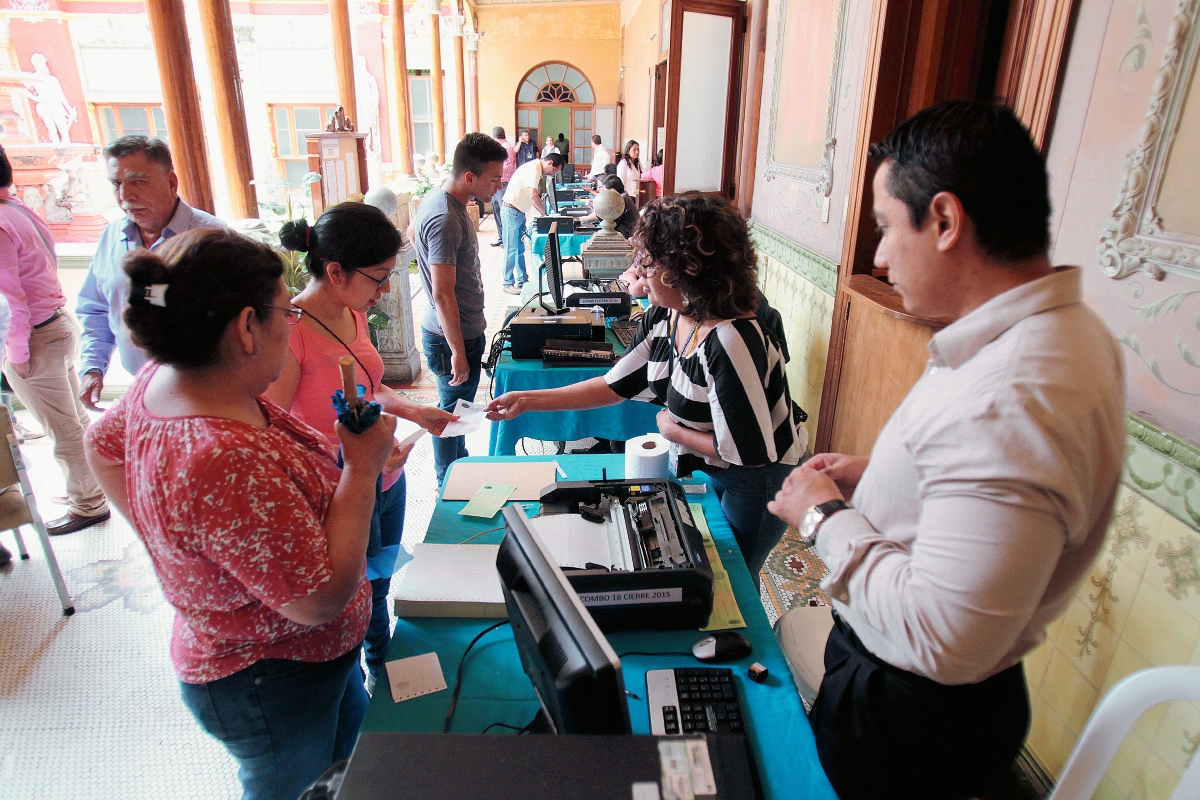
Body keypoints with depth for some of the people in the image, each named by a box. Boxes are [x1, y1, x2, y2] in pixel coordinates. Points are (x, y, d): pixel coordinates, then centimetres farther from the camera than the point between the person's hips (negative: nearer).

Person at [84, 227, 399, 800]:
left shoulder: (166, 380, -10)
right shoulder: (229, 461, -40)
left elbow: (103, 443, 11)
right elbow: (321, 599, -32)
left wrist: (166, 534, 11)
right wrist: (363, 467, -28)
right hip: (271, 687, -8)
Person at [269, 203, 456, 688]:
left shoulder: (353, 314, -1)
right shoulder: (289, 332, -26)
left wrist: (414, 411, 4)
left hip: (387, 482, 8)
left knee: (379, 588, 28)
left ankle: (383, 675, 54)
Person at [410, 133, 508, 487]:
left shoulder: (439, 198, 4)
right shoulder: (445, 219, -27)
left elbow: (413, 231, 25)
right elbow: (442, 295, -28)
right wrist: (458, 352, -25)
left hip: (464, 328, 9)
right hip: (454, 336, -9)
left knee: (457, 405, 22)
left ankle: (459, 464, 40)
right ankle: (448, 485, 23)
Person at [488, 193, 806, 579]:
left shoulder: (730, 342, -35)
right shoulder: (661, 319, -10)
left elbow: (748, 452, -31)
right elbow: (614, 385, -1)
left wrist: (671, 429, -17)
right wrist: (526, 400, -2)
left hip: (757, 481, -7)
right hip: (703, 470, 7)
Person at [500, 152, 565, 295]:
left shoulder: (537, 170, 13)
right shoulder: (533, 169, -18)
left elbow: (534, 197, 15)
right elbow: (533, 196, -26)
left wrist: (542, 213, 4)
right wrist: (544, 214, -17)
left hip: (519, 212, 10)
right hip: (511, 211, -10)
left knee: (520, 249, 13)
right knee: (511, 250, -5)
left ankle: (522, 280, 20)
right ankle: (508, 284, 2)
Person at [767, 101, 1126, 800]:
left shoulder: (1004, 400, -36)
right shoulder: (1067, 331, -2)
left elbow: (941, 640, -34)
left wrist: (827, 516, -22)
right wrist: (878, 475, 3)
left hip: (911, 720, -8)